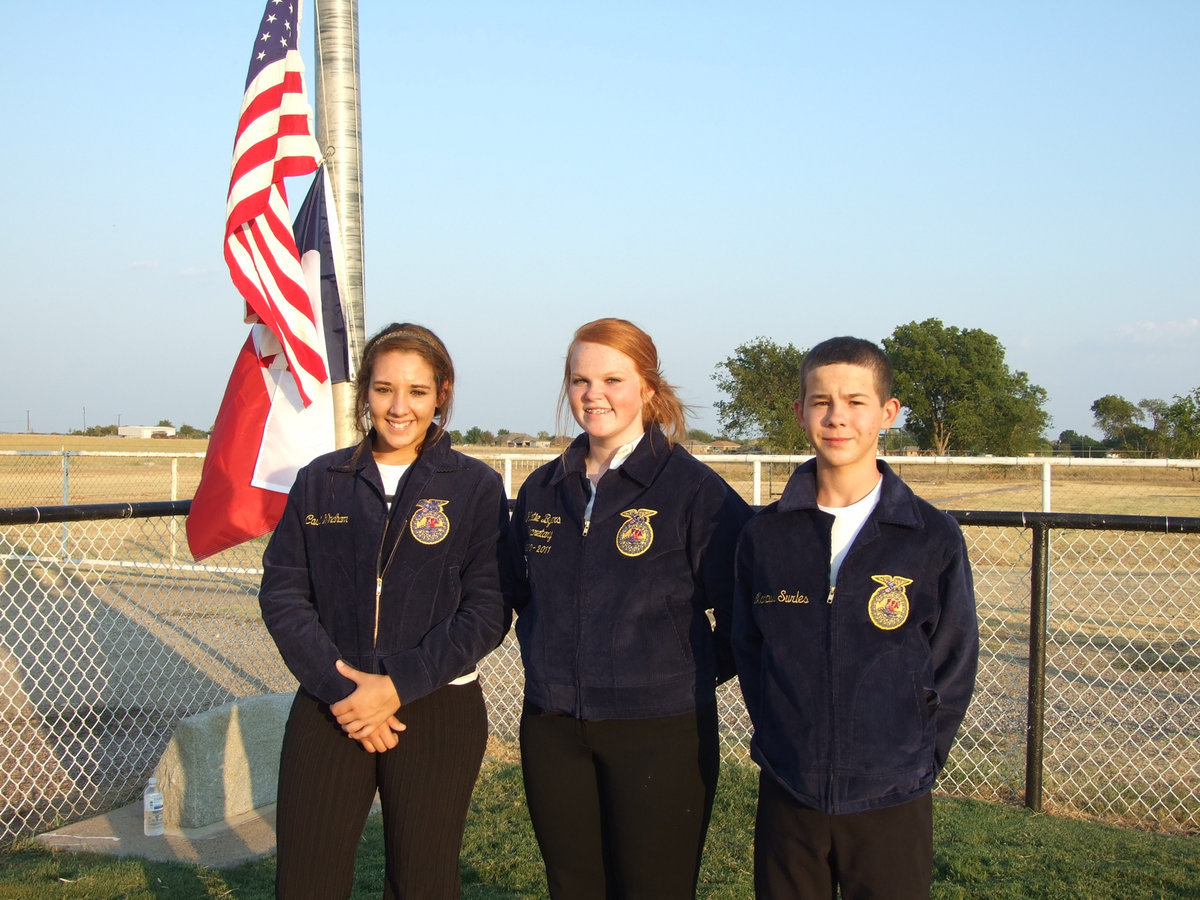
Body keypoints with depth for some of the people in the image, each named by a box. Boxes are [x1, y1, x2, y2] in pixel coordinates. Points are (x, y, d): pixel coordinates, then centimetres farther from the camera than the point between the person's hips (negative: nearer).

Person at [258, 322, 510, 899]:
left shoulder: (476, 487, -1)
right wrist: (337, 686, -11)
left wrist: (397, 685, -15)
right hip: (328, 709, 2)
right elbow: (281, 595, 1)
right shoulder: (319, 481, 6)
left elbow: (486, 613, -7)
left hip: (437, 713, -1)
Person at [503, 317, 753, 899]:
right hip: (551, 728, 5)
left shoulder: (695, 490, -9)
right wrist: (548, 661, 13)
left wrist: (697, 676, -3)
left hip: (659, 733, -5)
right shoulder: (542, 490, 8)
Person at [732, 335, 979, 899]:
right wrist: (782, 746, 3)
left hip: (891, 805, -1)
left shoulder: (934, 539, -6)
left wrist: (912, 763, -1)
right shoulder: (764, 536, -1)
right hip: (787, 798, 2)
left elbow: (953, 669, 1)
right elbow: (748, 653, 8)